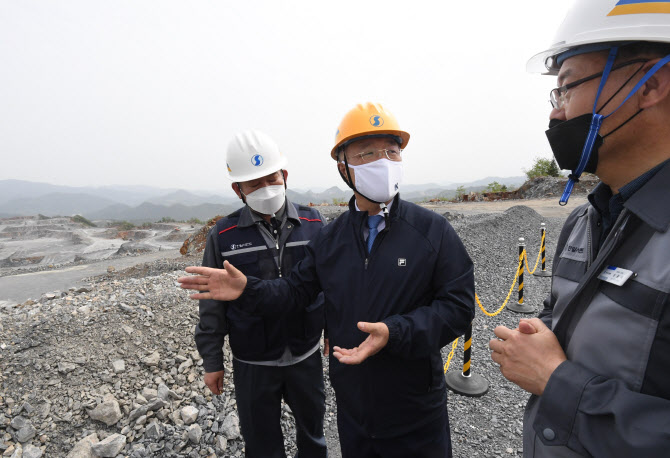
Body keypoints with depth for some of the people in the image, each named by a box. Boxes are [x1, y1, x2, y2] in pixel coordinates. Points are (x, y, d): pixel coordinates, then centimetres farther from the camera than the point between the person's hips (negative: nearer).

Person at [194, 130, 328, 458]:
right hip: (253, 364, -1)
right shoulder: (223, 235, -10)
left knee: (312, 431, 24)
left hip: (306, 356, 1)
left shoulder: (313, 224, -9)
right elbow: (212, 305, -3)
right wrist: (212, 362, 1)